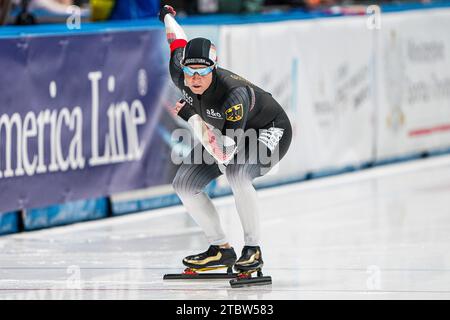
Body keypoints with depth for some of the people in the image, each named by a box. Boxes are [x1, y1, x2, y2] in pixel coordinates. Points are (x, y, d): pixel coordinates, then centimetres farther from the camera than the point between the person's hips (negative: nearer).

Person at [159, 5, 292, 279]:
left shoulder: (234, 93, -40)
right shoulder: (180, 76, -22)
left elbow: (225, 152, -45)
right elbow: (178, 42, 2)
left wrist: (192, 118, -44)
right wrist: (168, 16, 23)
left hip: (269, 130, -8)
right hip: (223, 131, 8)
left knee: (237, 173, -36)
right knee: (184, 185, -4)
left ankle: (254, 251, -21)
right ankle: (221, 250, 7)